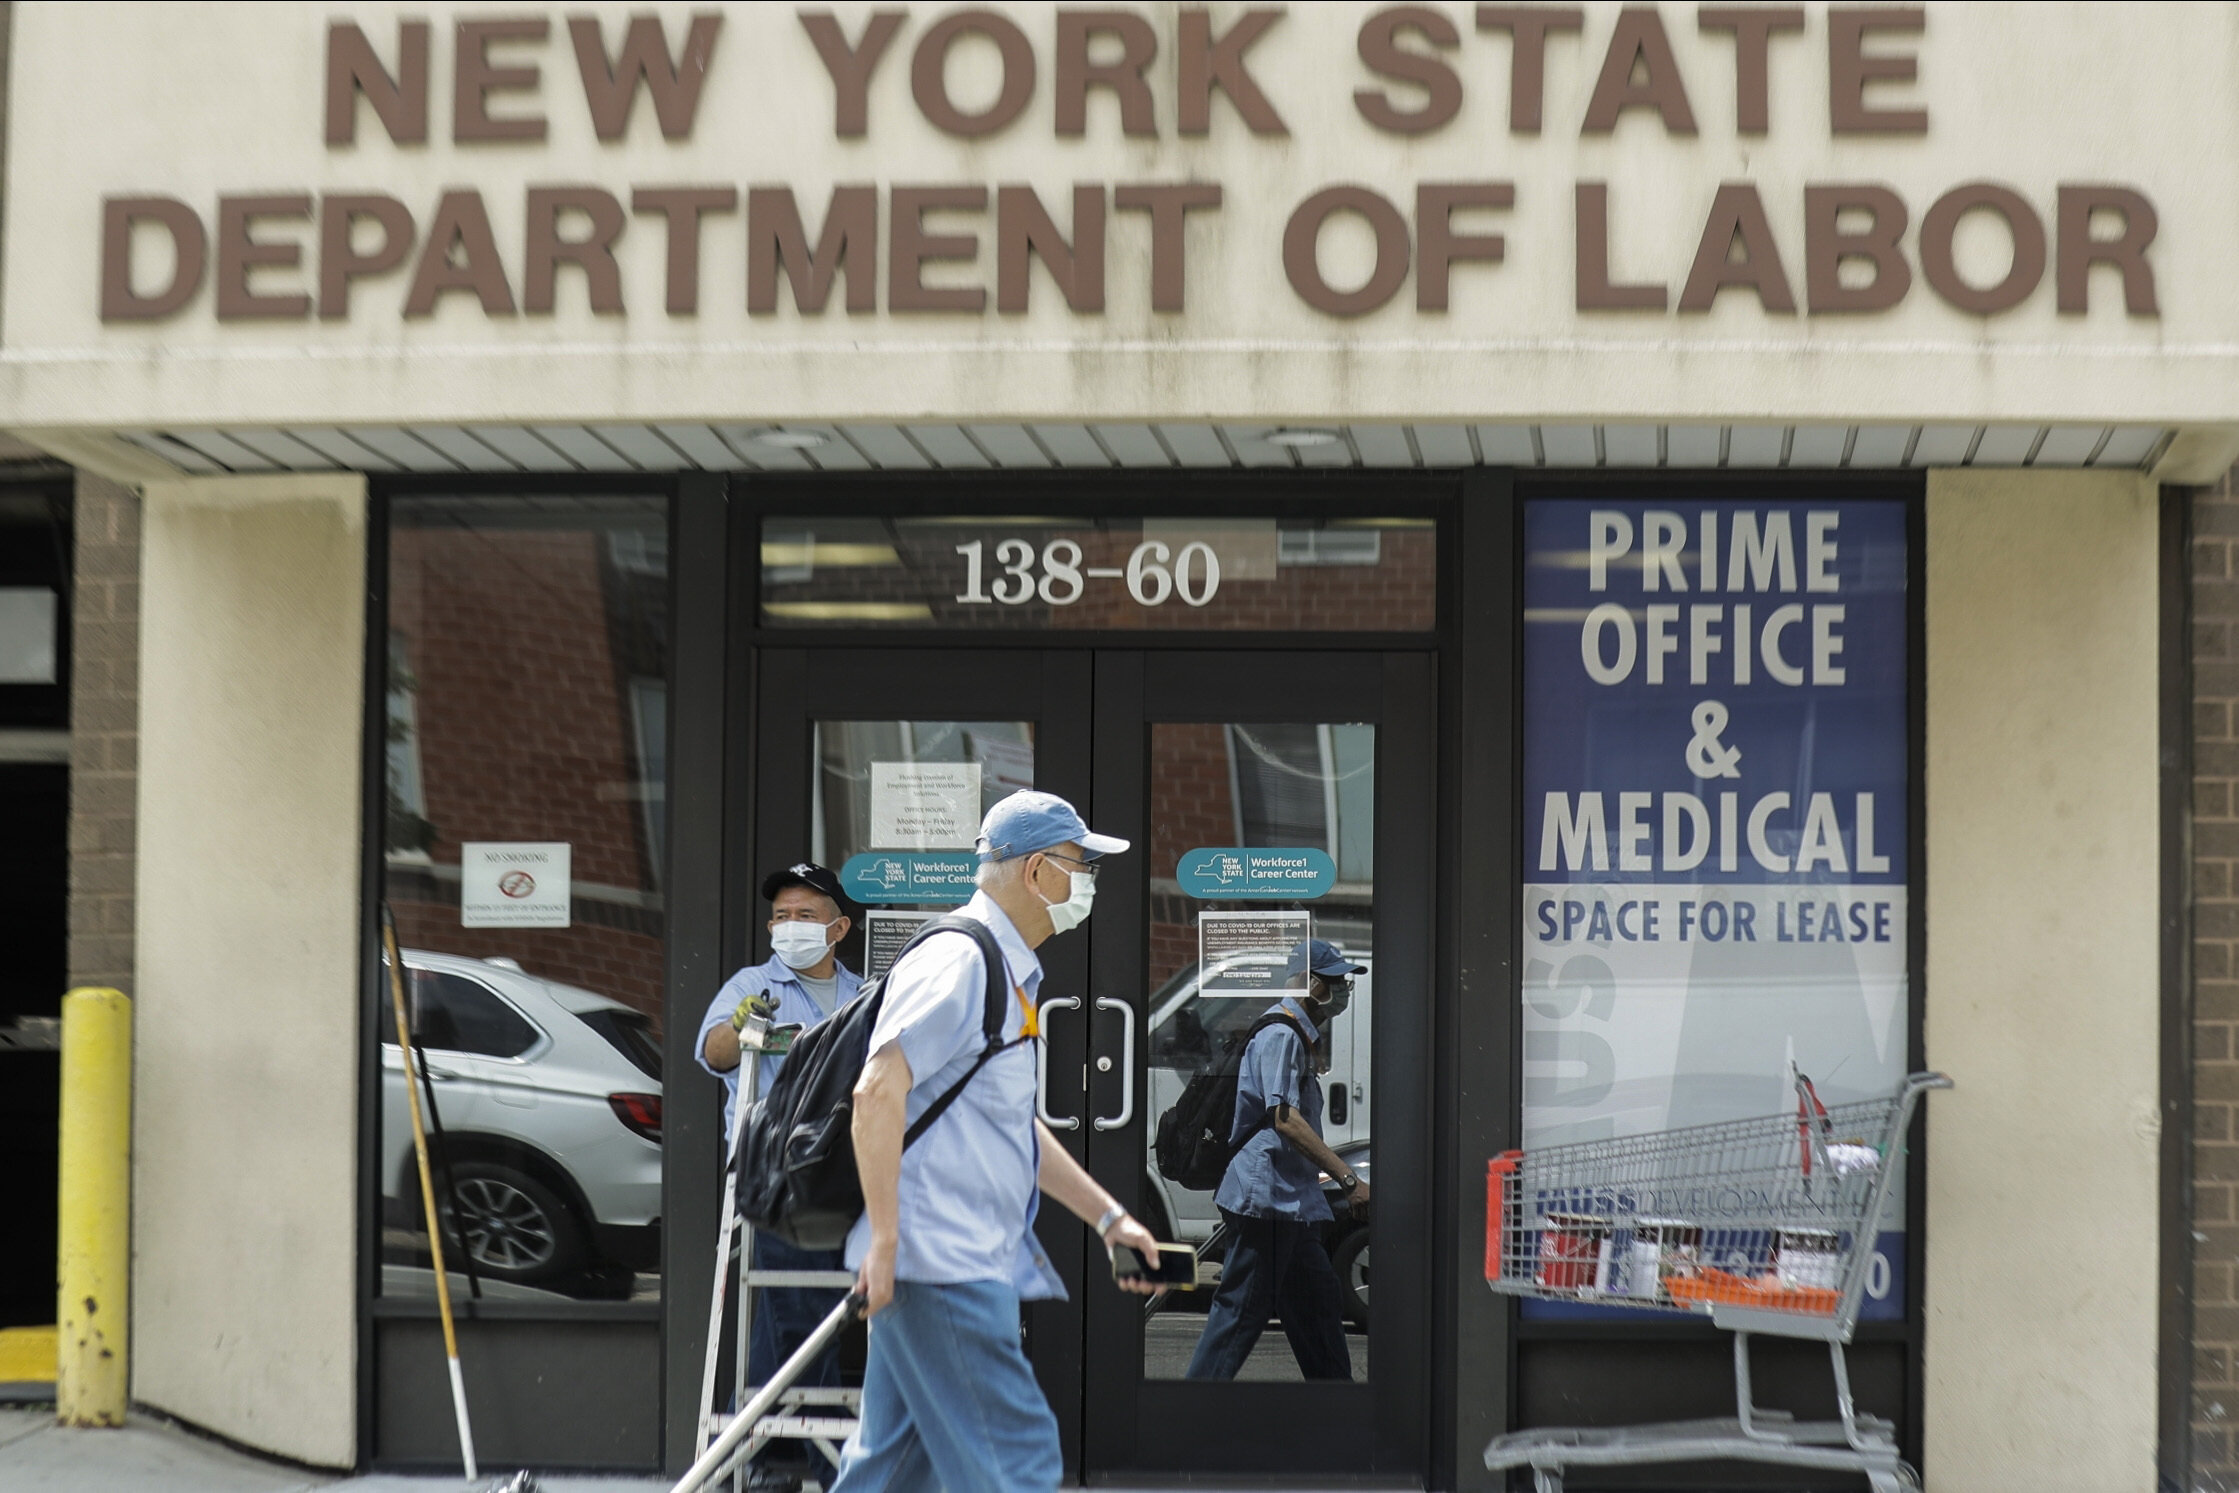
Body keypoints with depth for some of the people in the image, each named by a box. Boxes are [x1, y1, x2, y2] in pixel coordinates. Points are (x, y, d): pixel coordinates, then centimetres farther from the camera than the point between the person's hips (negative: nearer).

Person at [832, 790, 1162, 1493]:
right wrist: (884, 1241, -23)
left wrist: (1108, 1217, 27)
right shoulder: (958, 959, -12)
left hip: (971, 1262, 10)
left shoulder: (1010, 971, 21)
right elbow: (878, 1092, -21)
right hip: (943, 1266, -10)